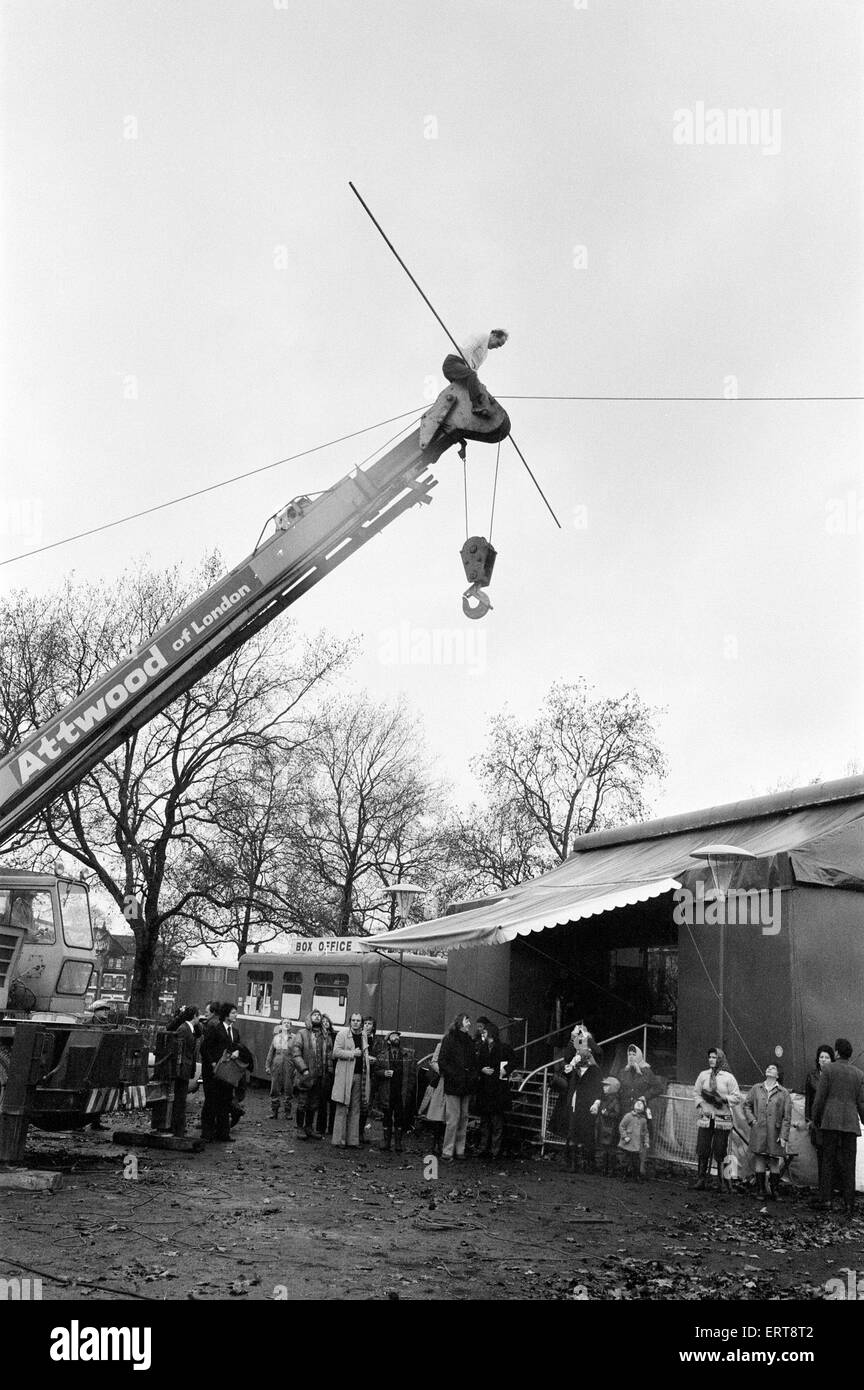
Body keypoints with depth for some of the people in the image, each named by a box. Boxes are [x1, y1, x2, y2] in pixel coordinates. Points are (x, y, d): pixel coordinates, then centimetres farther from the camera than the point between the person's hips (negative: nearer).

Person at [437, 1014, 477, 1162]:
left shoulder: (469, 1041, 15)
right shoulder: (449, 1039, -5)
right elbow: (442, 1061, -9)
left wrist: (473, 1075, 3)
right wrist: (454, 1075, -15)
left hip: (466, 1085, 6)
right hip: (453, 1085, -6)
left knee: (464, 1119, 8)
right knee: (453, 1119, -7)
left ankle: (459, 1150, 15)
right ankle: (447, 1152, -2)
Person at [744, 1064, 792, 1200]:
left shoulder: (783, 1093, 2)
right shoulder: (756, 1089, 8)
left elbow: (787, 1117, 1)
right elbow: (746, 1105, 15)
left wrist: (783, 1136, -5)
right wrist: (752, 1120, 1)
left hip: (774, 1134, -1)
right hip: (758, 1132, 1)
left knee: (774, 1163, 2)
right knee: (759, 1161, 2)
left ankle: (774, 1191, 14)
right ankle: (760, 1190, 11)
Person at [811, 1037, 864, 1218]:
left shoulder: (828, 1070, 0)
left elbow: (820, 1097, -2)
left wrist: (815, 1119, 10)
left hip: (831, 1121, -2)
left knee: (828, 1161, 3)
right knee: (848, 1164, 5)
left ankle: (825, 1199, -2)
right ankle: (849, 1204, 3)